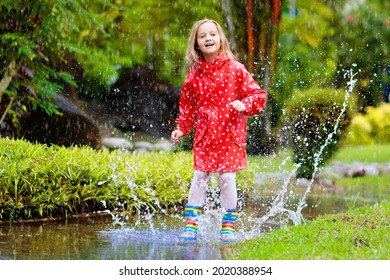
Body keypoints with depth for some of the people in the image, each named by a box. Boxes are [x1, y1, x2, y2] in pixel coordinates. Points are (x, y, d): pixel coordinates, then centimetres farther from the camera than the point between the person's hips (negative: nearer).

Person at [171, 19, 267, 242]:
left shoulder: (235, 69, -4)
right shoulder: (194, 74, 4)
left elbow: (258, 94, -2)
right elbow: (187, 105, 16)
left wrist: (244, 105, -20)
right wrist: (182, 129, 10)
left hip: (230, 134, -2)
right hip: (204, 135, 2)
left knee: (227, 178, -2)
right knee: (199, 178, 1)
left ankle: (229, 225, 11)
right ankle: (191, 224, 7)